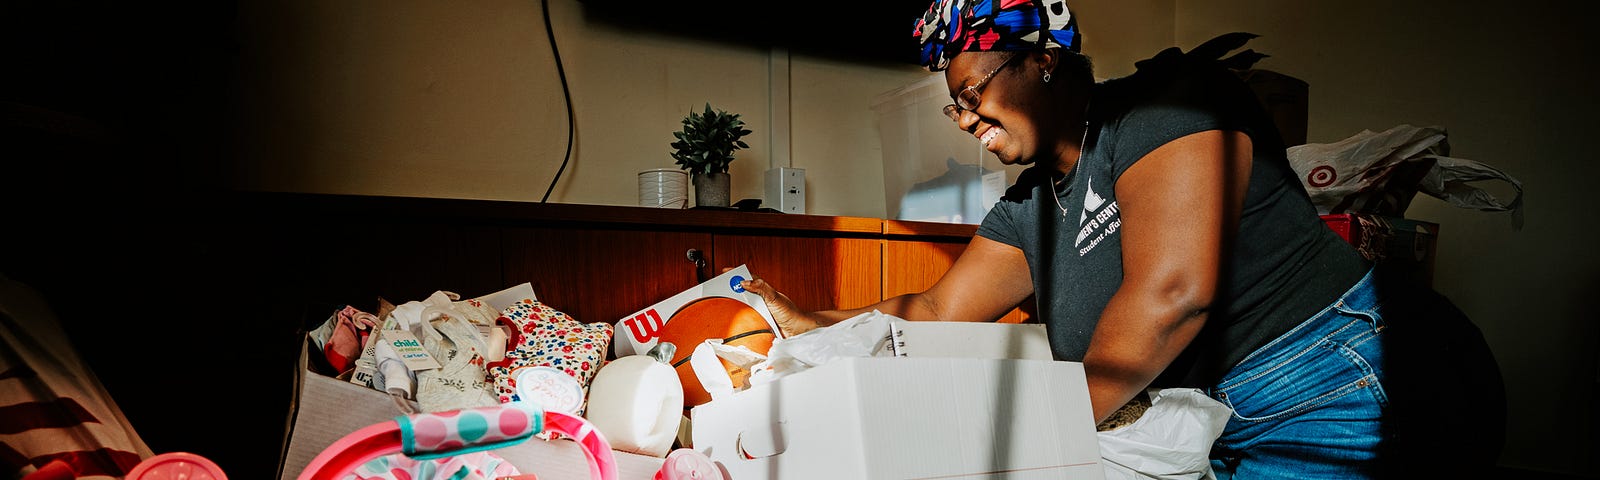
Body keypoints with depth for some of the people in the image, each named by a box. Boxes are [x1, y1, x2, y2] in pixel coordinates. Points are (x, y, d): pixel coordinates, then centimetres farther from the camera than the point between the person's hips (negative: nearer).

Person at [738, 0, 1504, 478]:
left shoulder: (1159, 106, -15)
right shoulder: (1026, 210, 10)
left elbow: (1170, 293, -27)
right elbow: (935, 314, 16)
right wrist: (808, 324, 13)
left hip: (1317, 396, -7)